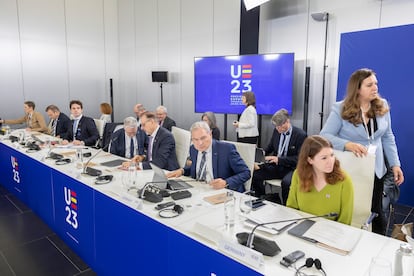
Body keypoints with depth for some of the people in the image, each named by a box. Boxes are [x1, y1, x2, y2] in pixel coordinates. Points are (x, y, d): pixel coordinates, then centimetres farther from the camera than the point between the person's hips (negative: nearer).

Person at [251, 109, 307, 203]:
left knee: (286, 182, -37)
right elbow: (270, 147, 19)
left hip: (291, 168, -5)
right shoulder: (276, 131, 5)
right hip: (276, 166, 5)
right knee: (255, 174, -18)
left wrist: (279, 159, -24)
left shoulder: (300, 135, -12)